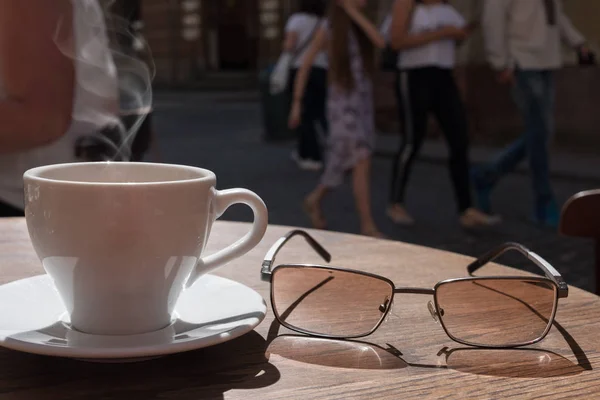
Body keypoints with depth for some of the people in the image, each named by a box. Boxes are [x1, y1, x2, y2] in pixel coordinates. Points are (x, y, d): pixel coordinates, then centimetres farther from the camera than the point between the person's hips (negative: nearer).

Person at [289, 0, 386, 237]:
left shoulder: (361, 26, 8)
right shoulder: (328, 28, -6)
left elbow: (380, 43, -13)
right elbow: (305, 66, -1)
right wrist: (297, 103, -4)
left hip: (363, 103, 6)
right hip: (342, 104, -6)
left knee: (349, 164, 11)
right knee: (362, 162, -15)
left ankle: (315, 200, 34)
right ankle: (368, 226, -11)